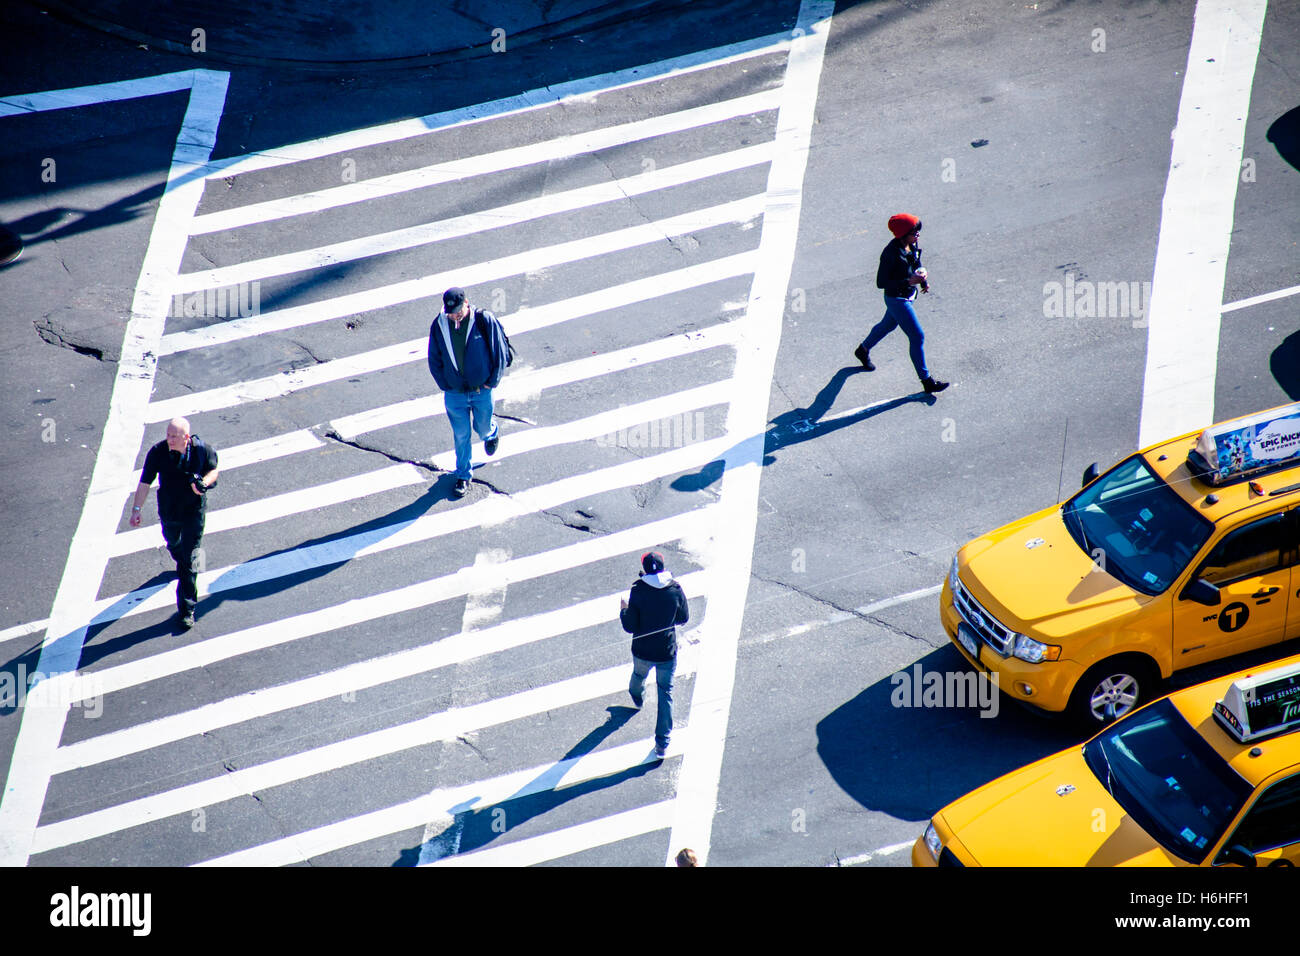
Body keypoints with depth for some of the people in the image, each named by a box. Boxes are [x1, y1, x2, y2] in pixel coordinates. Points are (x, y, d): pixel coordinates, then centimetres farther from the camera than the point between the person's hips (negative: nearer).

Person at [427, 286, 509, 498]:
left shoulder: (484, 320, -17)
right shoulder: (439, 326, -11)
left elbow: (500, 352, -8)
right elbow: (434, 360, 1)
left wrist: (492, 381, -7)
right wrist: (445, 385, -3)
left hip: (482, 391, -1)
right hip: (454, 393, 1)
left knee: (483, 428, 19)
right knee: (461, 435, 10)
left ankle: (491, 433, 57)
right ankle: (463, 476, 29)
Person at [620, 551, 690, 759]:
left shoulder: (638, 591, -20)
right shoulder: (676, 590, -14)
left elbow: (630, 627, -16)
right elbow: (684, 617, 1)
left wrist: (624, 611, 3)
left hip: (642, 651, 0)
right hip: (667, 653, 0)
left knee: (639, 673, 33)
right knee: (666, 694, 10)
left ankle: (636, 698, 66)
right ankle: (662, 743, 7)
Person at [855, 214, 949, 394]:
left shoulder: (912, 244, -7)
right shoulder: (891, 254, -31)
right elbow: (881, 283, -27)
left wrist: (923, 280, 2)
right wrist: (908, 281, -32)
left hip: (908, 295, 9)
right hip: (897, 300, -9)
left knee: (888, 325, 30)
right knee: (917, 337, -4)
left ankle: (863, 350, 55)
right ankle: (927, 381, 7)